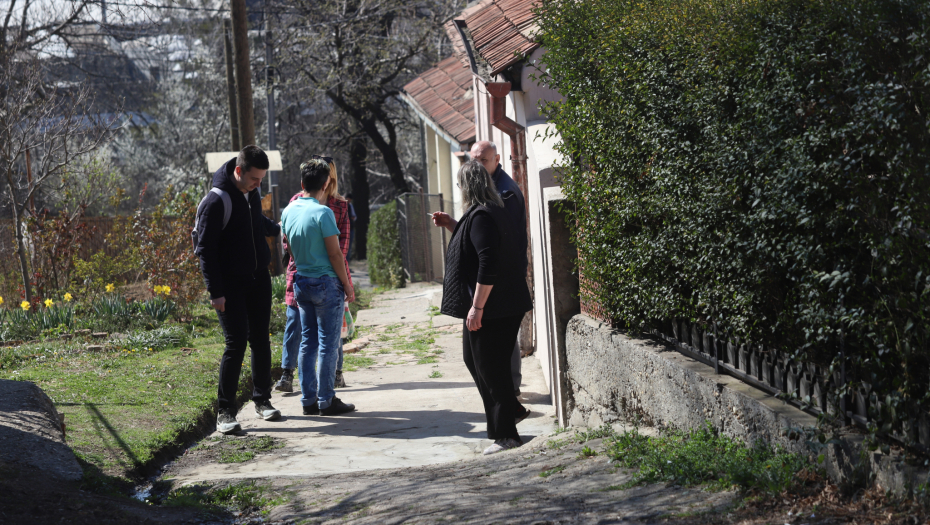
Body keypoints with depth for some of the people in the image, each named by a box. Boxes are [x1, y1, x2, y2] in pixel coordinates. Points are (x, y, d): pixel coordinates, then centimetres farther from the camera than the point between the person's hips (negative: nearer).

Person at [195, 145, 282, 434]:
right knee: (236, 343, -10)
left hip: (259, 279, 7)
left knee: (260, 340, 10)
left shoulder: (252, 193, 6)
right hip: (231, 285, -7)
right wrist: (215, 292, -18)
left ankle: (262, 400, 22)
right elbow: (205, 250, -16)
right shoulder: (216, 201, -17)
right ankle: (225, 411, -4)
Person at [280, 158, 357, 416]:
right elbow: (335, 254, -14)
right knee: (328, 344, 0)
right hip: (326, 283, -7)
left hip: (301, 282, 7)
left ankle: (308, 399, 13)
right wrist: (347, 285, -6)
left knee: (308, 342, 11)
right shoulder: (322, 213, -16)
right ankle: (326, 400, 3)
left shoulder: (288, 211, 5)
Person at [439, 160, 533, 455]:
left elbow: (488, 264, -26)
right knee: (474, 358, 21)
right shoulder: (495, 211, 13)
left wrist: (477, 306, -25)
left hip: (490, 308, -11)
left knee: (490, 367, -3)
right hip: (503, 306, 11)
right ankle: (512, 410, 28)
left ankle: (506, 435, 4)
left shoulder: (481, 217, -19)